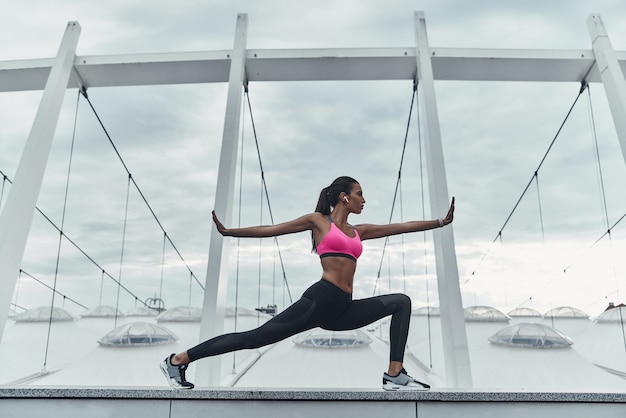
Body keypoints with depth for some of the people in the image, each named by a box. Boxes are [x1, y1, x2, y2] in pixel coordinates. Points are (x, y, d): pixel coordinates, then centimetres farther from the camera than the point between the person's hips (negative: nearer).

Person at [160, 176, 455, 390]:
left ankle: (395, 375, -7)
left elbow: (403, 227, 20)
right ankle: (178, 360, 4)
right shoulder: (318, 220, 5)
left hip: (343, 309, 7)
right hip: (320, 300, -7)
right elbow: (271, 229, 5)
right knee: (256, 337, -9)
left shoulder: (359, 231, 20)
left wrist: (440, 222, 18)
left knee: (401, 302, 0)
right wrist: (229, 232, 0)